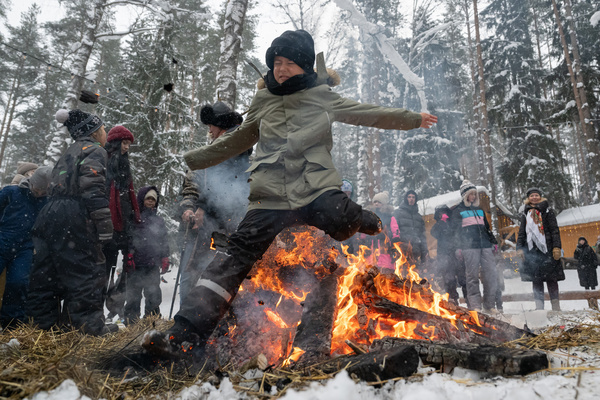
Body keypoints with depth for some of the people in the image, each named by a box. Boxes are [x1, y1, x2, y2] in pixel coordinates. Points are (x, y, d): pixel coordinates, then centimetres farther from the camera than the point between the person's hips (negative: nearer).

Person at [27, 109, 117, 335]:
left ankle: (44, 321, 16)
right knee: (87, 270, -6)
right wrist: (104, 223, -20)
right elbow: (94, 188, -15)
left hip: (49, 213, 9)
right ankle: (90, 323, -5)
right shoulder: (94, 151, 1)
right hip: (73, 217, -9)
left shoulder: (69, 153, 29)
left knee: (47, 271, 10)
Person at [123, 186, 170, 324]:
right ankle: (131, 318, 14)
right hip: (135, 264, -3)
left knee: (154, 295, 9)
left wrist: (165, 258, 10)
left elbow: (164, 240, 17)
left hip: (153, 266, 4)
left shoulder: (159, 220, 14)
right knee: (133, 294, 4)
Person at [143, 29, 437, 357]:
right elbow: (236, 141, 27)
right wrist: (193, 159, 30)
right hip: (270, 197, 2)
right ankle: (189, 330, -10)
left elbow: (367, 113, 14)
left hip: (316, 189, -1)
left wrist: (412, 119, 11)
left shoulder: (322, 97, 11)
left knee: (339, 220, -31)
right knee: (237, 254, -12)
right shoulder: (263, 102, 18)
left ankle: (362, 222, 8)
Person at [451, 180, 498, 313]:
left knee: (491, 272, -3)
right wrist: (458, 248, -8)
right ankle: (475, 306, -2)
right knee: (472, 275, -7)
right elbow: (455, 231, 1)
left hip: (485, 246, 5)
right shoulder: (458, 211, 6)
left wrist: (494, 242, 22)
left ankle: (489, 305, 5)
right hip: (470, 246, -5)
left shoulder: (479, 210, 23)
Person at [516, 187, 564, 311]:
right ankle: (539, 306, 1)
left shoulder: (548, 211, 8)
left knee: (551, 277, -3)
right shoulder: (526, 214, 17)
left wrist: (556, 247, -8)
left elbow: (555, 230, 2)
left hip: (547, 248, -3)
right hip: (532, 249, 3)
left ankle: (555, 305, 2)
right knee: (536, 278, 0)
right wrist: (519, 248, 6)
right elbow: (521, 233, 17)